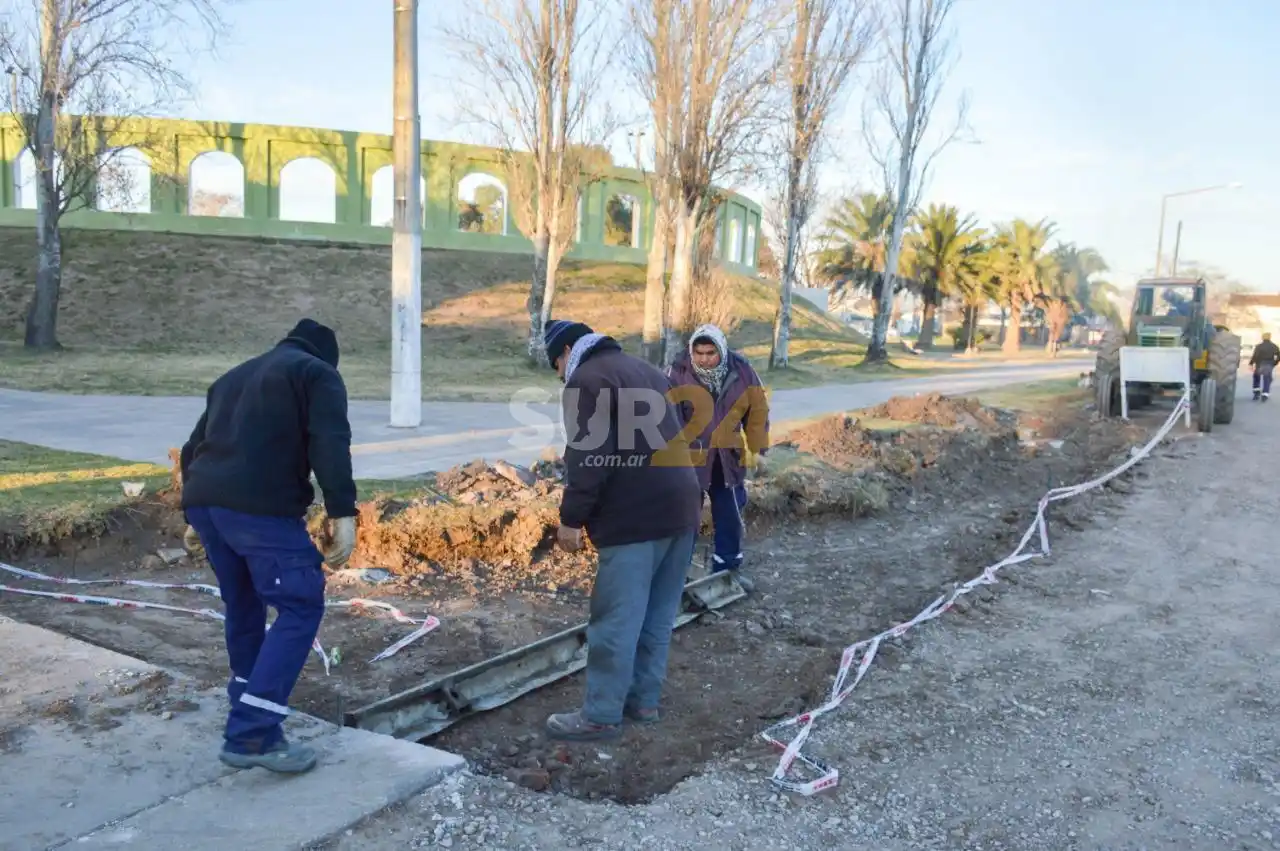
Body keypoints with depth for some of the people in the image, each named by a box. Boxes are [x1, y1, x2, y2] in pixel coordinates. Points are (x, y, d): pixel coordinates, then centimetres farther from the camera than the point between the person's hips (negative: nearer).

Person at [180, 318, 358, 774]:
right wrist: (342, 512, -17)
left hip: (204, 503, 8)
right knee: (301, 607, -2)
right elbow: (330, 444, -10)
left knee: (244, 608, 22)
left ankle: (250, 725, 32)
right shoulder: (318, 373, 8)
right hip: (261, 508, -8)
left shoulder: (235, 376, 31)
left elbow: (193, 448, 31)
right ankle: (250, 734, -9)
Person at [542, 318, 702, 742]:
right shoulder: (647, 371, 23)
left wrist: (572, 517, -10)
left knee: (616, 620, -2)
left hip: (636, 518, -9)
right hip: (680, 508, 9)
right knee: (658, 616, 14)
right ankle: (643, 700, 23)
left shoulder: (588, 379, -6)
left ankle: (601, 714, 5)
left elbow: (588, 457, -16)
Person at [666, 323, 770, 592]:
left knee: (730, 515, 14)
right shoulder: (679, 372, -18)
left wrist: (756, 447, 3)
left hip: (727, 458, 4)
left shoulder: (741, 370, -8)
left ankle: (728, 569, 30)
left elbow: (757, 410, 3)